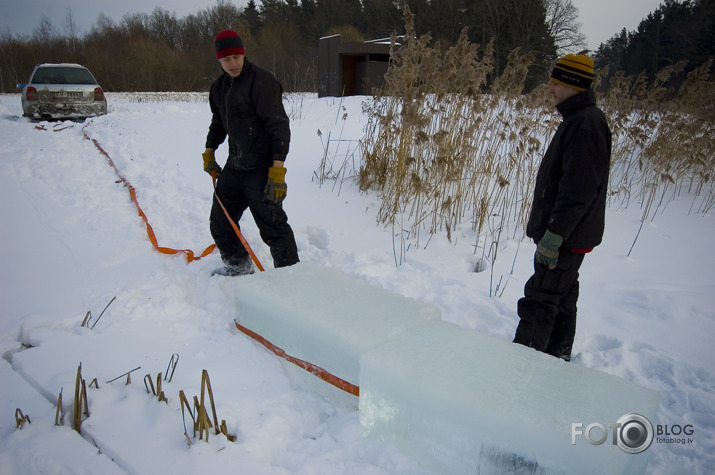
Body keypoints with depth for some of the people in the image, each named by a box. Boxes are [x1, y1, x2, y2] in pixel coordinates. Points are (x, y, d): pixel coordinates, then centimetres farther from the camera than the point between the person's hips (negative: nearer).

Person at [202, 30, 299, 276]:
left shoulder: (261, 82, -14)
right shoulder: (219, 87, 12)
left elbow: (280, 126, -20)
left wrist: (277, 170, -25)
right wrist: (209, 152, 22)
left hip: (261, 169, -8)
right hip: (234, 167, 9)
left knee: (273, 227, -9)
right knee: (220, 221, 16)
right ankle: (238, 265, 36)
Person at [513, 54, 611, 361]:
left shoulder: (586, 123, -19)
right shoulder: (577, 119, 14)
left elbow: (579, 190, -25)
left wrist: (553, 235, -23)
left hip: (566, 237, -10)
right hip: (566, 234, 10)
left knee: (541, 300, -4)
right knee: (562, 298, 19)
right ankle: (557, 354, 32)